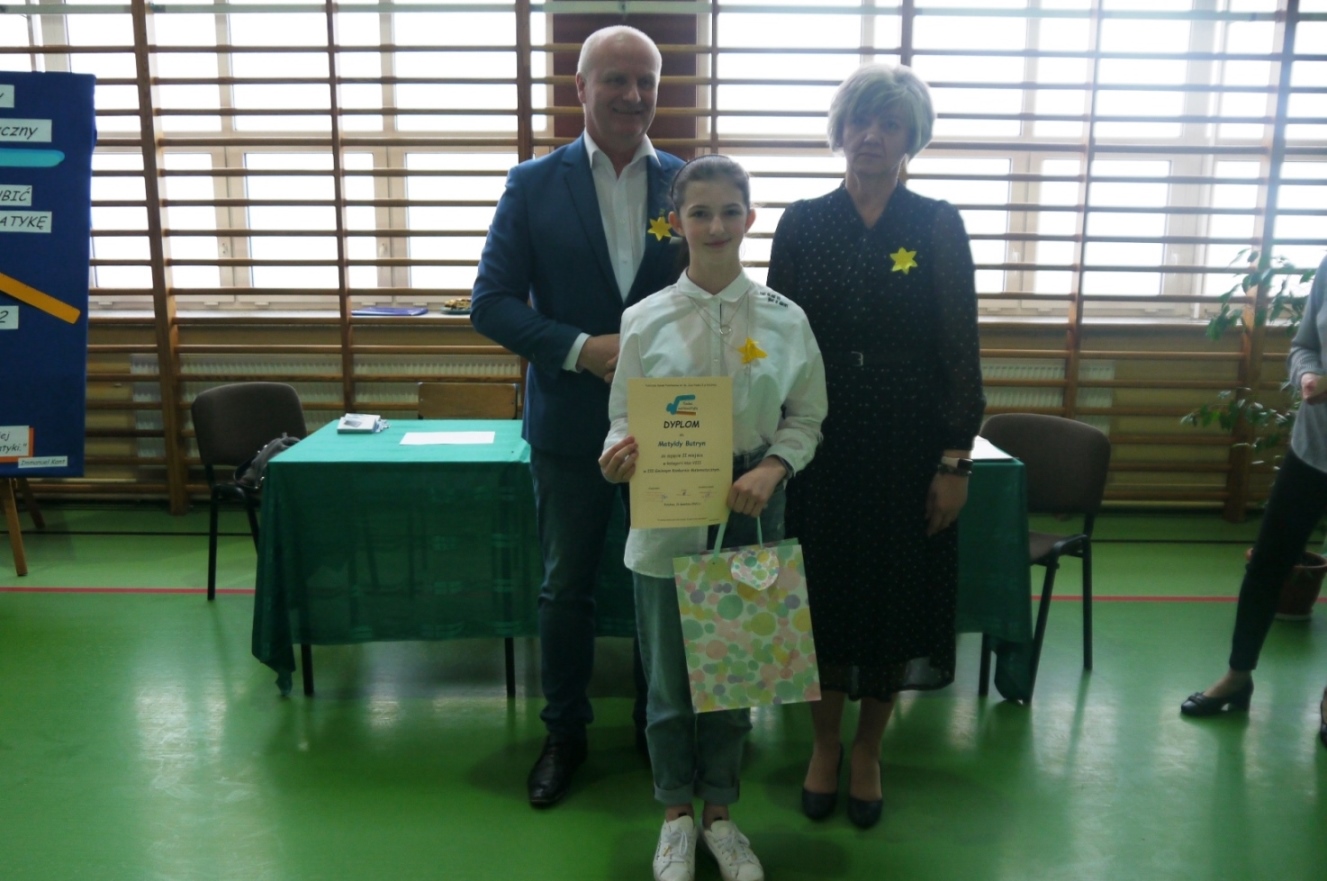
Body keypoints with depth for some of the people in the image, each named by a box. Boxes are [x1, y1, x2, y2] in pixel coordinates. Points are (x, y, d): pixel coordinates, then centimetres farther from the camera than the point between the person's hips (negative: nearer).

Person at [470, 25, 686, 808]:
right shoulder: (534, 184, -2)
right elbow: (493, 303, -6)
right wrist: (583, 349, -19)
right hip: (571, 425, 0)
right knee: (566, 588, 13)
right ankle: (565, 733, 34)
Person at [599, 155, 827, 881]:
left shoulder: (785, 319, -3)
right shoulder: (645, 320, -5)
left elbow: (805, 417, 3)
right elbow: (625, 420, 0)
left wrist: (773, 468, -15)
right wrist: (619, 455, -22)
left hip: (749, 517, 1)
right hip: (667, 519, -1)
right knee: (669, 678, 11)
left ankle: (719, 812, 37)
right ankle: (676, 814, 35)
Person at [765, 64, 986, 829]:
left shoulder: (938, 228, -2)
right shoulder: (802, 224, 2)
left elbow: (962, 351, -3)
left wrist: (956, 460, -7)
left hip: (907, 450, 0)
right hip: (821, 448, 1)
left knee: (896, 596, 10)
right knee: (822, 594, 10)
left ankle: (868, 750, 32)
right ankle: (824, 743, 32)